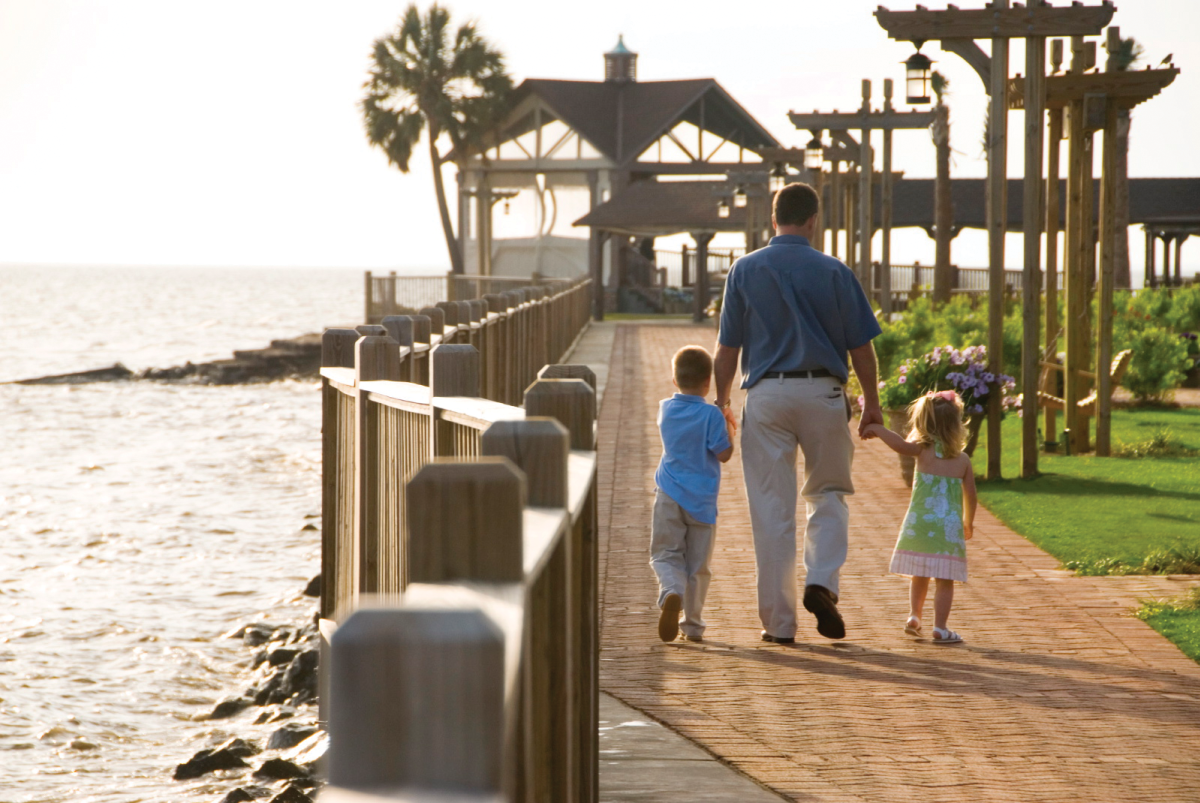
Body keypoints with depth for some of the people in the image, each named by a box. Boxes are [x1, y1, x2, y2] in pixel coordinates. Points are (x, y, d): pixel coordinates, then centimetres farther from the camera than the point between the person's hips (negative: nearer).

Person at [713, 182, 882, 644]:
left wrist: (721, 401, 13)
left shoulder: (745, 270, 3)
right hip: (823, 392, 0)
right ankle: (821, 582, -6)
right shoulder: (834, 272, 1)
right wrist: (871, 402, 11)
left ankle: (778, 621, 5)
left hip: (766, 394, 0)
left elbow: (728, 347, 3)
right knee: (829, 494, 16)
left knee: (772, 510, 3)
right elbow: (860, 345, 2)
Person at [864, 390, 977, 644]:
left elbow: (900, 445, -22)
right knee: (945, 580, 0)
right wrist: (968, 522, 26)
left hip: (919, 523, 0)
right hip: (950, 527, 0)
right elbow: (970, 495, 11)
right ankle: (940, 628, -5)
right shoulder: (962, 460, 5)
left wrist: (878, 429, -8)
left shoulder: (924, 451, -1)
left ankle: (914, 615, 17)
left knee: (919, 574, 19)